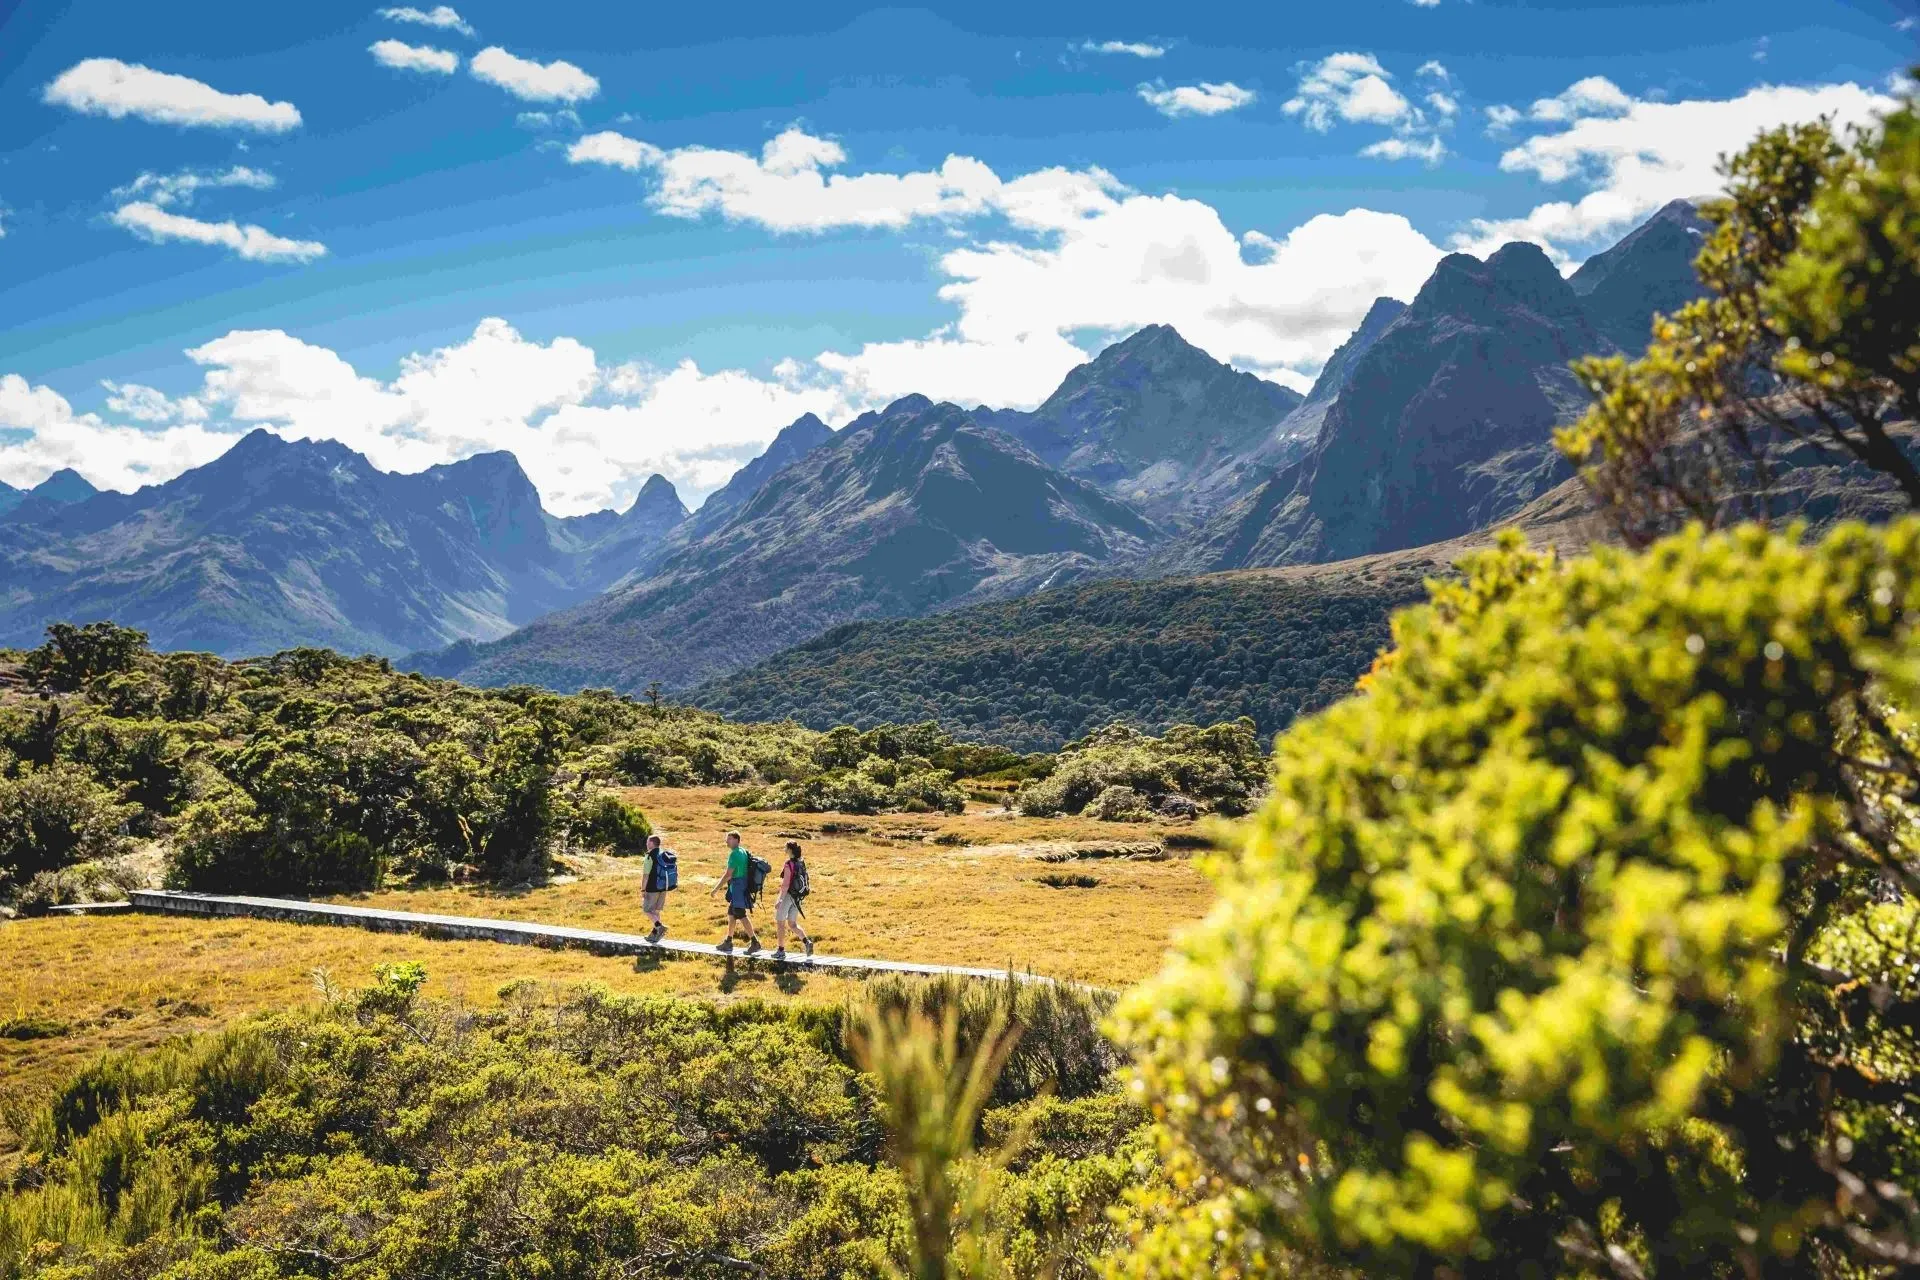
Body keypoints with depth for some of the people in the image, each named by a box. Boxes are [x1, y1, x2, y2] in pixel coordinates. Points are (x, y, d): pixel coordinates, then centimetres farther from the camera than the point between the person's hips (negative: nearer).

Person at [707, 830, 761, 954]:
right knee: (731, 914, 17)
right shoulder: (743, 852, 12)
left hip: (737, 888, -10)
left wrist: (716, 889, -15)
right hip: (742, 886, 10)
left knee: (741, 916, -9)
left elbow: (728, 875, -20)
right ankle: (728, 941, 24)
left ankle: (754, 942, -10)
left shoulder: (734, 854, -17)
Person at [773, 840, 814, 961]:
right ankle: (807, 941, -3)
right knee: (792, 924, 16)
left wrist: (780, 899, -21)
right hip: (798, 897, 8)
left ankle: (780, 951, 11)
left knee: (780, 923, 7)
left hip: (788, 895, -7)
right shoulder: (802, 863, 5)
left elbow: (786, 884, -23)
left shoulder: (789, 865, -18)